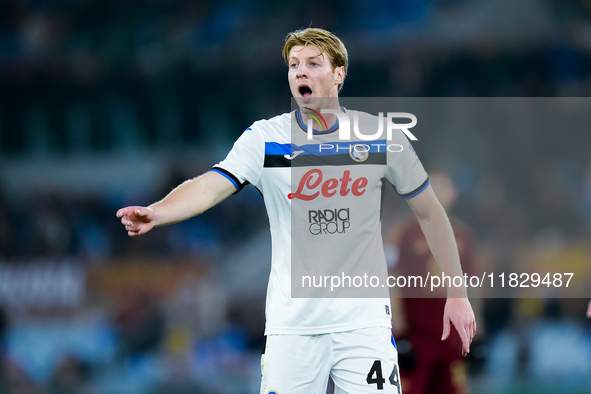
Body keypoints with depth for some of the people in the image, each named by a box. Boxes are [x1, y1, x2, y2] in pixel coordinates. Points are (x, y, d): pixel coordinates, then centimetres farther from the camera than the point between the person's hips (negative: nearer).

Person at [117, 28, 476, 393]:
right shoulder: (264, 139, -4)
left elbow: (429, 211, 9)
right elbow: (209, 186, -18)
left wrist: (457, 294, 8)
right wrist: (155, 213, -38)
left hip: (363, 319, 0)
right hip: (292, 322, 0)